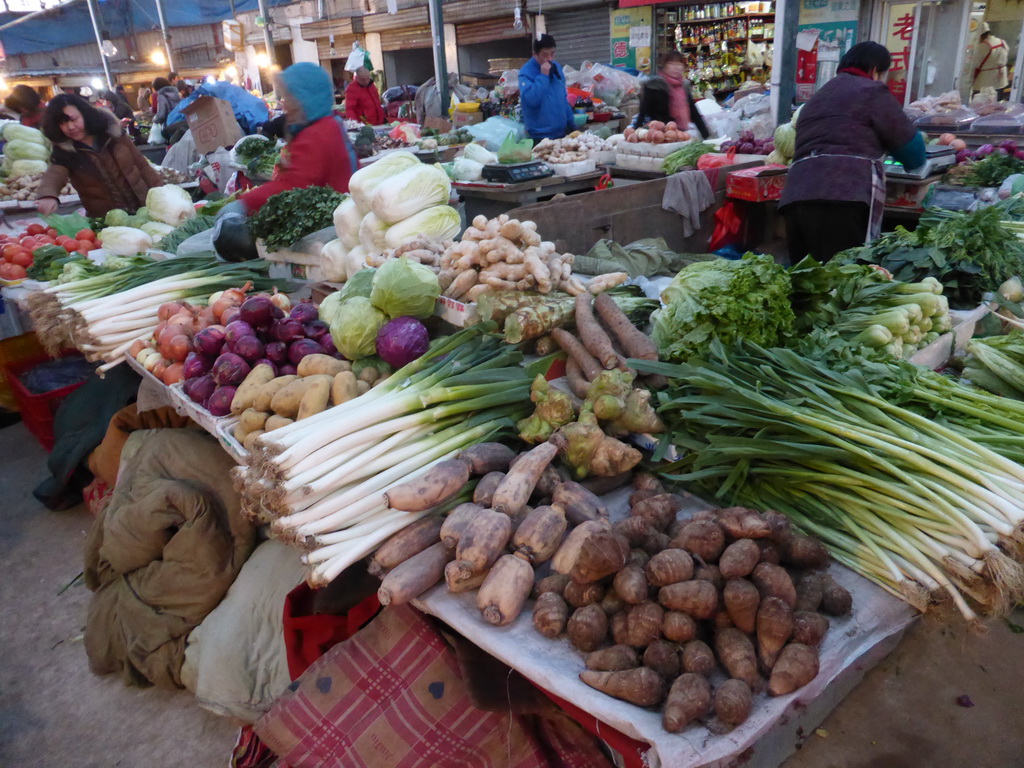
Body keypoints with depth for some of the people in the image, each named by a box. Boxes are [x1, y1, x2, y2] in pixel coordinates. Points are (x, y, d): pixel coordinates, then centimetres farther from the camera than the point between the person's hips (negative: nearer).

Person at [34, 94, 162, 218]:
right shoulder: (63, 152, -4)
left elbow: (141, 165, 7)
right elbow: (54, 175, -22)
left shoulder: (111, 132, 1)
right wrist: (48, 196, -45)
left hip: (142, 210, 1)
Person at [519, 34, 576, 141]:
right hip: (540, 135, -7)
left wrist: (571, 123, 14)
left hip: (562, 131, 7)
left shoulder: (556, 67, 9)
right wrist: (543, 76, -23)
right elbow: (531, 100, -26)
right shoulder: (526, 73, -11)